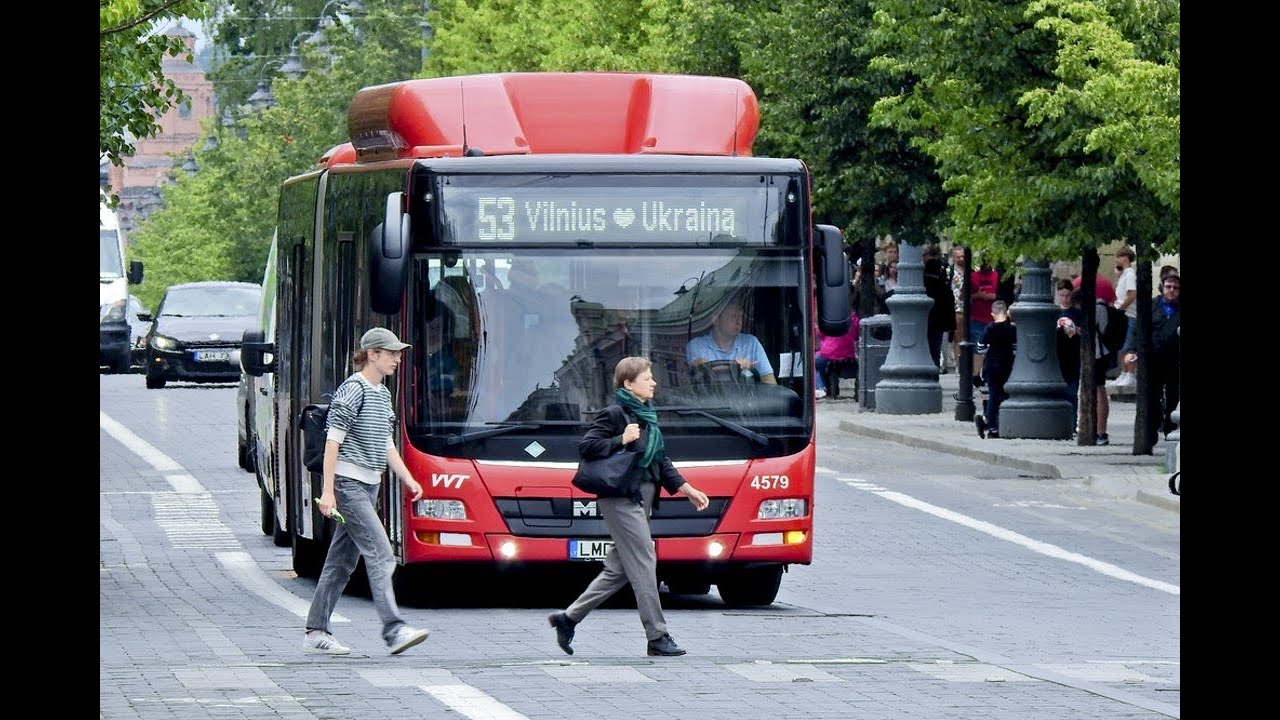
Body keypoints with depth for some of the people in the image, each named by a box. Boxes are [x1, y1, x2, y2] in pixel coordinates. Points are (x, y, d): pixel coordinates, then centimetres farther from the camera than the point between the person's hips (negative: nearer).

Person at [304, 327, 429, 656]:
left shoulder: (382, 394, 16)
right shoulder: (352, 391, -12)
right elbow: (333, 442, -15)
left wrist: (408, 479, 16)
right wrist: (328, 491, -19)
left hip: (368, 486, 9)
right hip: (348, 484, -9)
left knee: (342, 560, 10)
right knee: (380, 554, -15)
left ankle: (316, 632, 14)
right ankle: (393, 630, -20)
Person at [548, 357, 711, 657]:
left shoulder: (646, 416, 17)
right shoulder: (614, 414, -9)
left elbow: (662, 463, 21)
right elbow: (586, 447, -15)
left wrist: (688, 491, 17)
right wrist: (621, 440, -20)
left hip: (640, 501, 9)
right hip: (621, 499, -9)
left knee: (618, 569, 10)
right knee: (643, 562, -8)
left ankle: (569, 617, 17)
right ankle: (657, 637, -5)